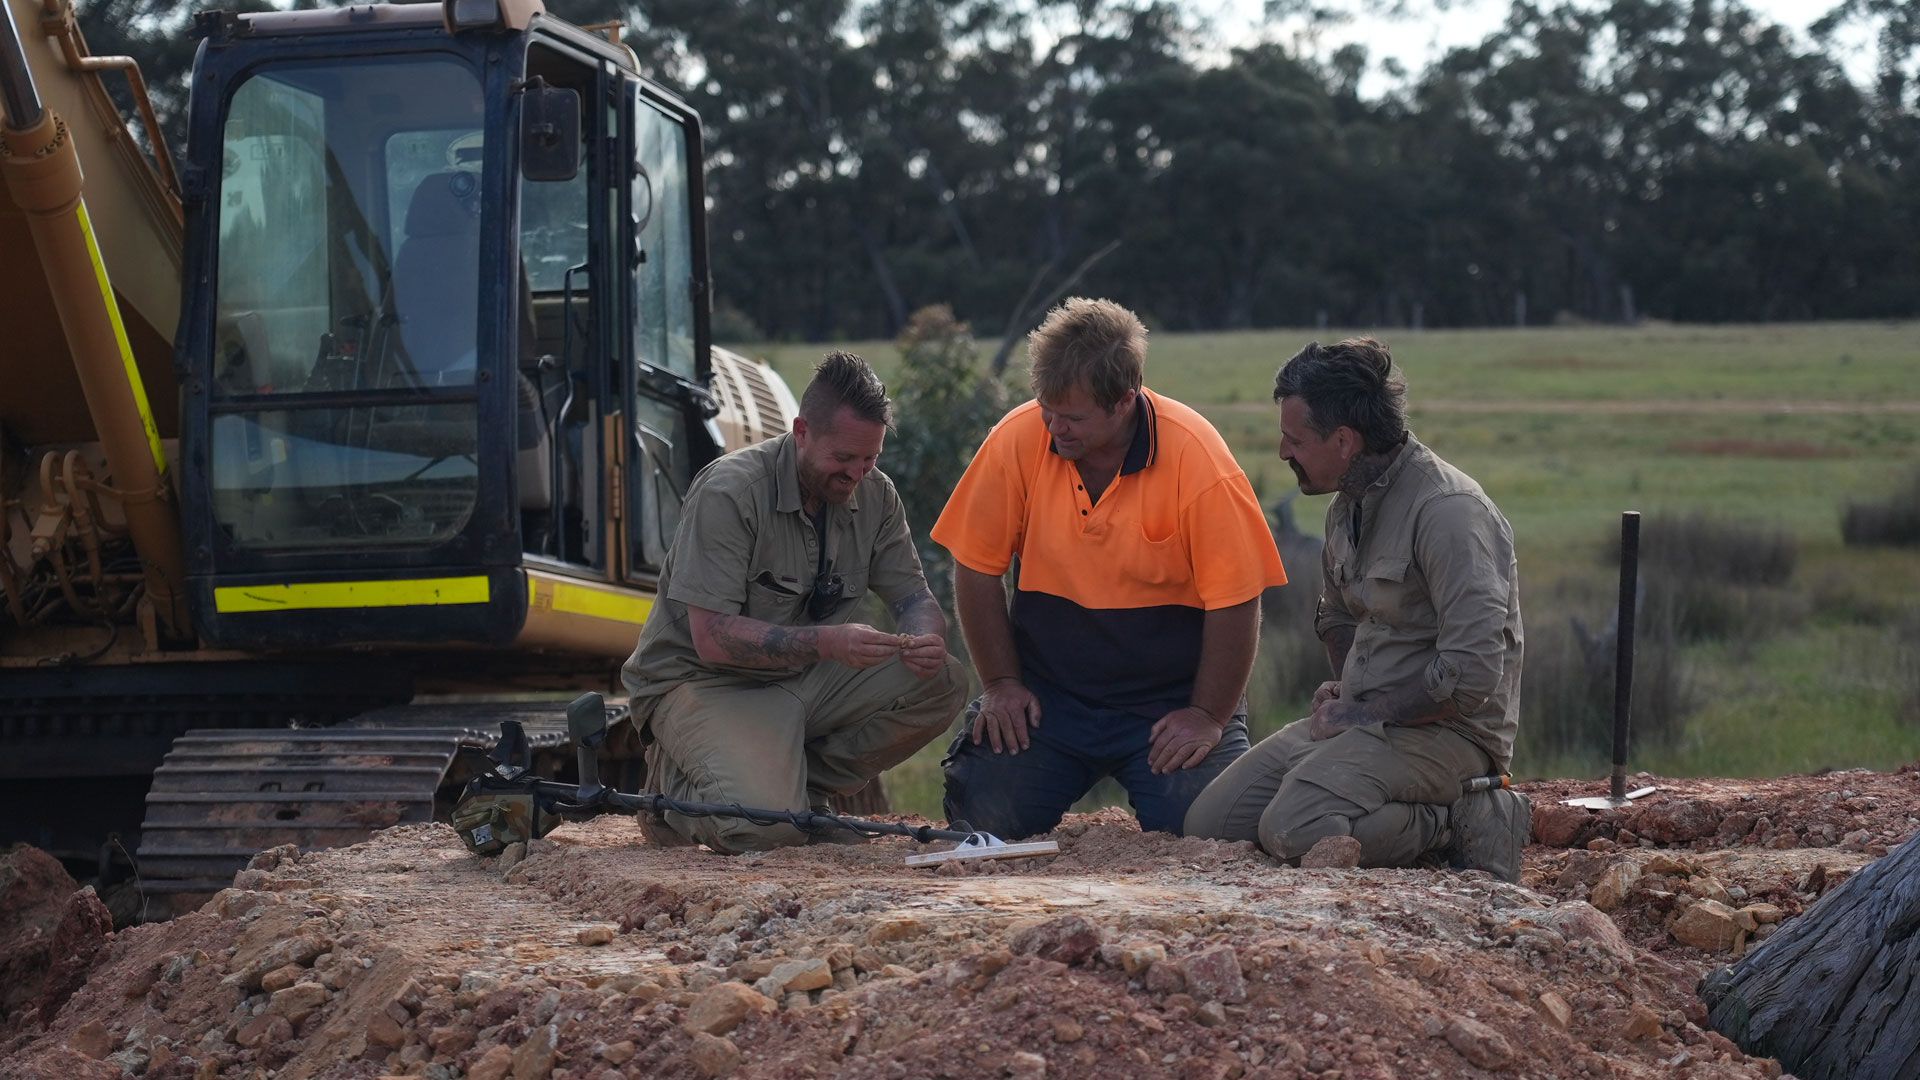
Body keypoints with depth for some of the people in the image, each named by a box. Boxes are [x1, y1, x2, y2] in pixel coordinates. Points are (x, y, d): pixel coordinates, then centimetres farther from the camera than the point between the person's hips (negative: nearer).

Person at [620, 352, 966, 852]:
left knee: (942, 682, -16)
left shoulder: (874, 495, 0)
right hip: (703, 682, -7)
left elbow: (913, 595, 4)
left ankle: (801, 788, 0)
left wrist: (926, 638, -23)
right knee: (763, 828, -32)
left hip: (806, 679, 7)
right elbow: (712, 639, -25)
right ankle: (679, 788, 4)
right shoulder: (729, 492, -21)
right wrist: (825, 642, -37)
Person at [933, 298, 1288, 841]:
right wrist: (1001, 684, -1)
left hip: (1170, 701, -2)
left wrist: (1207, 717, -12)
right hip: (1048, 691, 2)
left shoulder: (1196, 458, -17)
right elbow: (977, 571, 1)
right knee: (987, 812, -15)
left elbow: (1234, 603, -12)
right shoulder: (1018, 439, -10)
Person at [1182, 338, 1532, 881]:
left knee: (1292, 830, -30)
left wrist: (1361, 714, -14)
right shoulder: (1349, 504, 12)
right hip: (1361, 720, 9)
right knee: (1209, 823, -4)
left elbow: (1472, 676, -25)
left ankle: (1462, 826, -10)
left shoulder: (1447, 510, -18)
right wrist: (1345, 687, 12)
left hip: (1448, 731, -9)